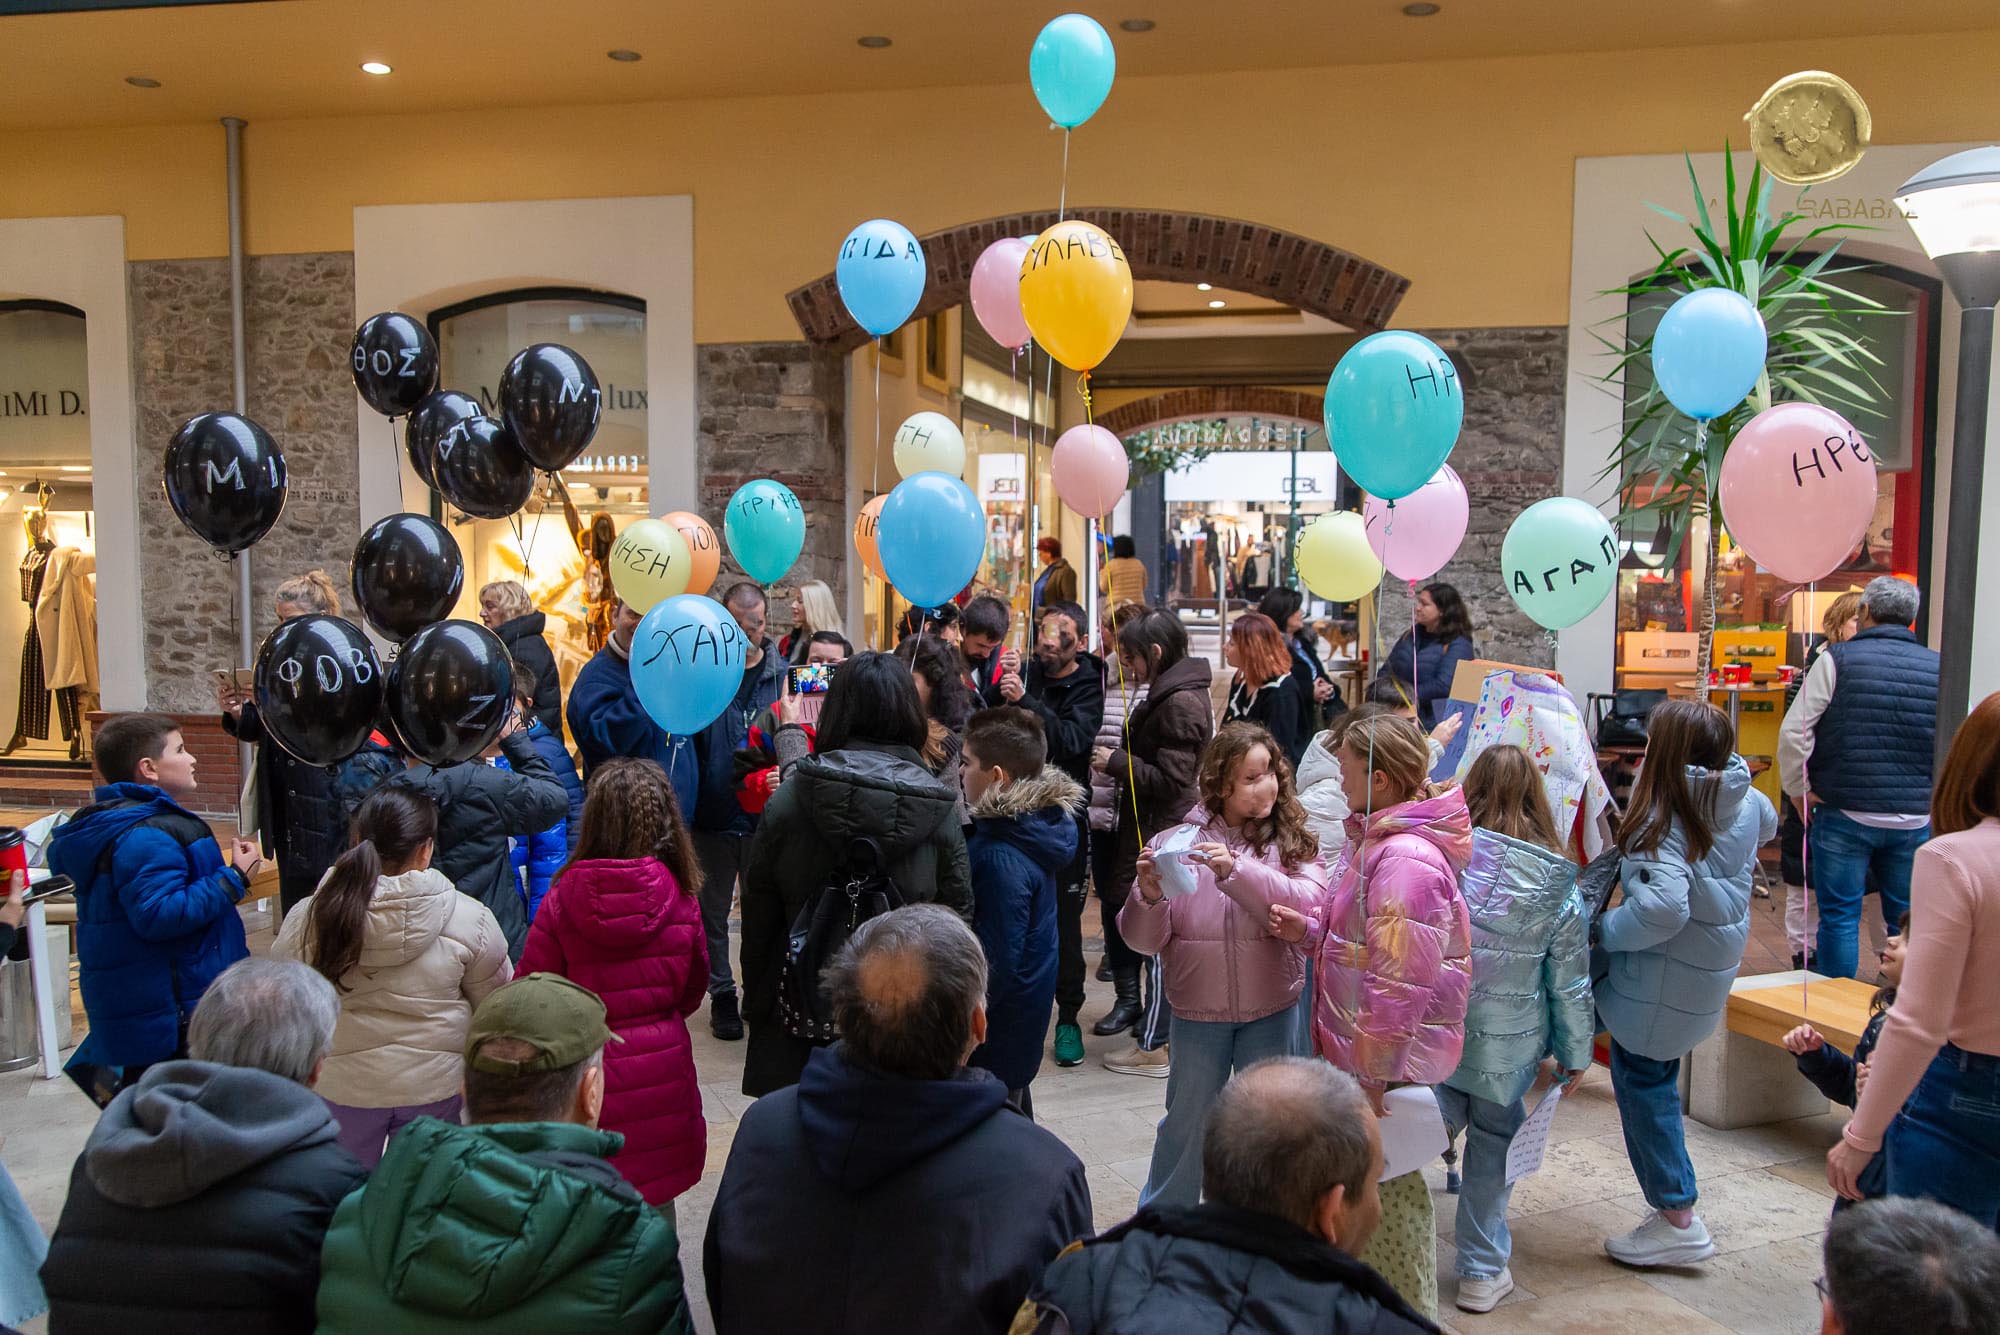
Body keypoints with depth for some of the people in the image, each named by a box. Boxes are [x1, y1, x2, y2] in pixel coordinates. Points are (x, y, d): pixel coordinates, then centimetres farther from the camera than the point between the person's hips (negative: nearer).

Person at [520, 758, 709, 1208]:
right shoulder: (681, 897, -9)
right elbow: (691, 994, 4)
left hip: (587, 1071, -2)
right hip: (663, 1071, 2)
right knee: (656, 1199, 18)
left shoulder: (564, 900, -16)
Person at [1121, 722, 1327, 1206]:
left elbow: (1305, 907, -22)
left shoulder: (1295, 843, -5)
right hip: (1197, 1011, 0)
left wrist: (1236, 870, -33)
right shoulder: (1177, 842, -7)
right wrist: (1148, 897, -28)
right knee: (1186, 1122, 15)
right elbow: (1145, 940, -7)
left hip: (1272, 1011, 0)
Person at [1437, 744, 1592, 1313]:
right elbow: (1570, 978, -1)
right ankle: (1483, 1270, 25)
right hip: (1509, 1040, 1)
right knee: (1494, 1139, 14)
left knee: (1438, 1122, 21)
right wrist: (1575, 1051, 11)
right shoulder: (1555, 879, -8)